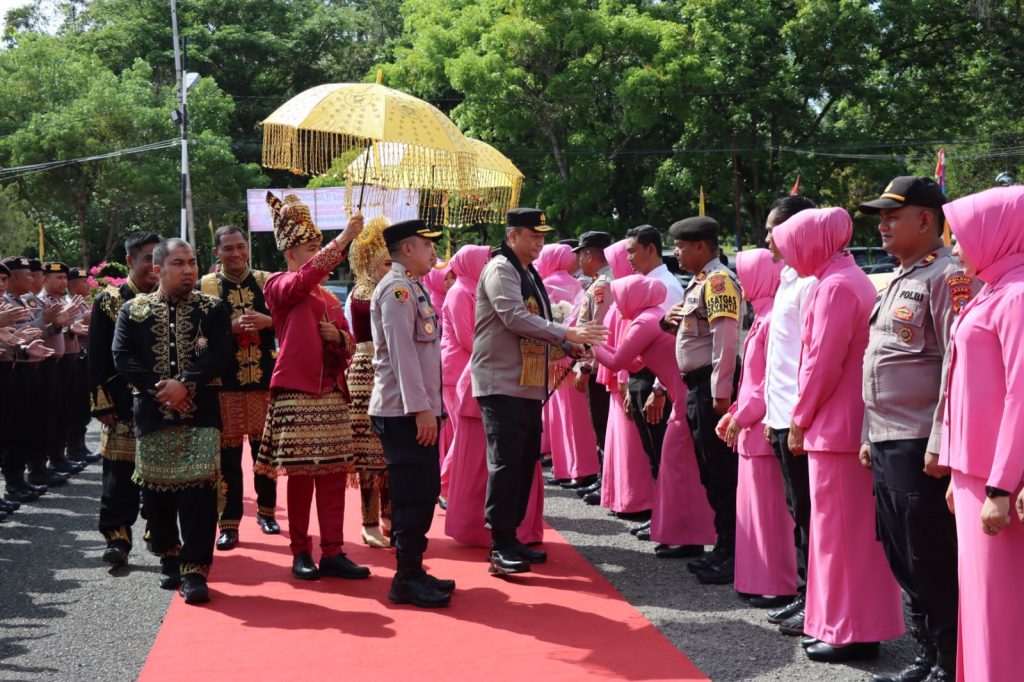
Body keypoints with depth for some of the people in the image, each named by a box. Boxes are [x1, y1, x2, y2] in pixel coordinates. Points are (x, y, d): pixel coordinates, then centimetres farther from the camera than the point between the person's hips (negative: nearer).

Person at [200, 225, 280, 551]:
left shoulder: (267, 282, 7)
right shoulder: (204, 286, 2)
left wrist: (266, 321, -13)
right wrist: (231, 327, -17)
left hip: (264, 379, 2)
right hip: (224, 383, -2)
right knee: (228, 456, 0)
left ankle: (266, 510, 29)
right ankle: (229, 524, 8)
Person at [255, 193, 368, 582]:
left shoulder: (330, 298, 18)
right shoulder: (279, 287, -2)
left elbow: (349, 345, 21)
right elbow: (305, 277, -25)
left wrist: (338, 337, -3)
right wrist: (343, 239, -31)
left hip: (332, 394, 6)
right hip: (297, 394, -6)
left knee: (334, 475, 3)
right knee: (300, 475, 0)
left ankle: (332, 553, 9)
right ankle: (301, 553, 11)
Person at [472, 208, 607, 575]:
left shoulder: (529, 273, 19)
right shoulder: (500, 270, -10)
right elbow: (515, 318, -23)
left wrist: (569, 345, 8)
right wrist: (567, 333, -24)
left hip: (529, 386, 9)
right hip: (501, 384, -9)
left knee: (525, 461, 11)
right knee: (506, 462, -10)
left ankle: (511, 538, 19)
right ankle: (500, 548, -7)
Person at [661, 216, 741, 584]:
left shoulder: (719, 281, -13)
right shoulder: (699, 282, 17)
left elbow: (725, 340, -21)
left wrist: (720, 393, -23)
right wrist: (672, 323, 7)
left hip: (711, 387, -10)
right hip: (696, 387, 10)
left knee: (721, 472, -5)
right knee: (709, 472, 14)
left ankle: (732, 555, 2)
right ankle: (723, 549, 22)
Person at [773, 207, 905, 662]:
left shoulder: (835, 286, -16)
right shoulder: (848, 279, 14)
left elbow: (822, 362, -19)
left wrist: (800, 419, -7)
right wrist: (807, 417, 14)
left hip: (834, 426, -10)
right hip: (842, 424, 10)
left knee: (840, 528, -2)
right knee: (845, 527, 14)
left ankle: (852, 631, 5)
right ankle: (842, 622, 22)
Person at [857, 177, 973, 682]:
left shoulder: (947, 277, -11)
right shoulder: (897, 282, 18)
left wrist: (940, 444, -20)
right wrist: (869, 435, 18)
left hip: (919, 447, -9)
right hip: (885, 445, 9)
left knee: (933, 566, -2)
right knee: (903, 562, 15)